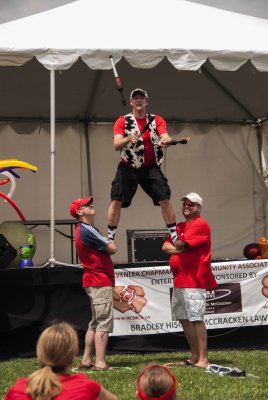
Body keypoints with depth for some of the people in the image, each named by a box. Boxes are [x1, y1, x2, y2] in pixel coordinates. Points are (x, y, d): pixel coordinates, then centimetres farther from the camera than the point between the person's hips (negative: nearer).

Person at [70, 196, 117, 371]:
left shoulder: (86, 229, 18)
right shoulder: (87, 230, -14)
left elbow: (105, 249, 18)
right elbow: (112, 249, -13)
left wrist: (107, 244, -1)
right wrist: (110, 242, 6)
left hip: (96, 281, 10)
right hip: (100, 281, -10)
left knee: (96, 322, 14)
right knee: (105, 322, -10)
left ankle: (87, 361, 18)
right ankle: (100, 363, -11)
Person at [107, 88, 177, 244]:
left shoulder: (157, 120, 3)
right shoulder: (123, 121, -1)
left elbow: (166, 137, -14)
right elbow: (116, 145, -14)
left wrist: (165, 141, -39)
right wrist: (128, 139, -35)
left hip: (151, 167, 1)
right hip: (128, 167, 0)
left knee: (165, 200, -8)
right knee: (116, 201, -8)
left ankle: (175, 235, 4)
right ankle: (110, 237, 6)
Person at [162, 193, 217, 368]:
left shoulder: (200, 224, -7)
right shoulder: (179, 227, 21)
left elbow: (180, 244, -17)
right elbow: (166, 246, 12)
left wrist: (176, 244, 5)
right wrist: (177, 248, -7)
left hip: (194, 280, -9)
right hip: (179, 280, 9)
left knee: (196, 319, -11)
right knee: (183, 319, 12)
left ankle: (203, 359, -9)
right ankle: (195, 356, 20)